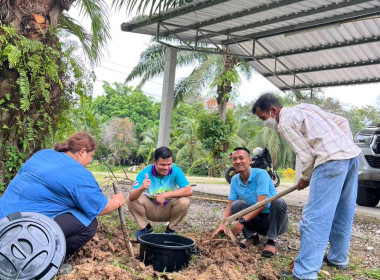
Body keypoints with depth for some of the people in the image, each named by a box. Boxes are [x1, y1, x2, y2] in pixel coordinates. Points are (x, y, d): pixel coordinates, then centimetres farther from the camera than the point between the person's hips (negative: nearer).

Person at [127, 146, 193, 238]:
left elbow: (189, 191, -31)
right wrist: (141, 188, -53)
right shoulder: (145, 173, -22)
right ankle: (146, 228, 1)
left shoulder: (176, 171, -20)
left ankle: (171, 229, -1)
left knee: (184, 201, -28)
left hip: (168, 209, 0)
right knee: (130, 199, -21)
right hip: (150, 209, 1)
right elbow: (131, 197, -30)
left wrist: (165, 195, -35)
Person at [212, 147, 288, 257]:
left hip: (274, 219, -4)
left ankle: (271, 241, -19)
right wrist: (223, 224, -19)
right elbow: (230, 205, -2)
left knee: (278, 202, -33)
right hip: (257, 220, 4)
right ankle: (252, 236, -3)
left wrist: (242, 220, -32)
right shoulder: (235, 180, -2)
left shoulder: (261, 174, -21)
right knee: (236, 205, -15)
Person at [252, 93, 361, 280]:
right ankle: (338, 258, 33)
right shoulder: (303, 108, 23)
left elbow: (307, 155, -5)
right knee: (343, 213, 19)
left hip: (331, 160, -10)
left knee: (315, 216, -8)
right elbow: (342, 122, 21)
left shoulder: (284, 123, -3)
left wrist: (305, 178, 11)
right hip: (352, 154, 10)